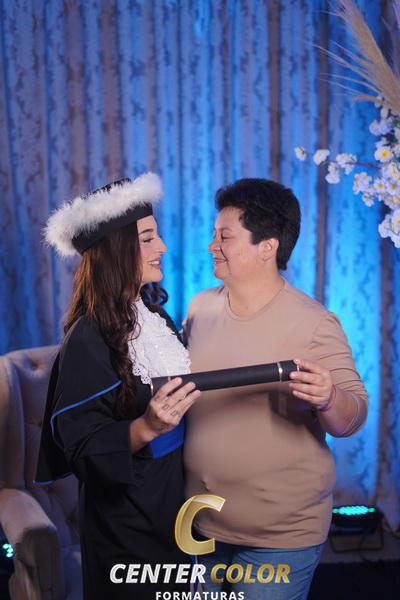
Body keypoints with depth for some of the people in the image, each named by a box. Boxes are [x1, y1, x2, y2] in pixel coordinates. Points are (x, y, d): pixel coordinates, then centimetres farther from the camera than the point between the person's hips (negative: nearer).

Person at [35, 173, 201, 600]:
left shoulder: (151, 311, 1)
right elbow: (80, 444, -23)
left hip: (172, 502, 8)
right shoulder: (89, 338, -21)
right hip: (124, 520, -7)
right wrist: (145, 429, -36)